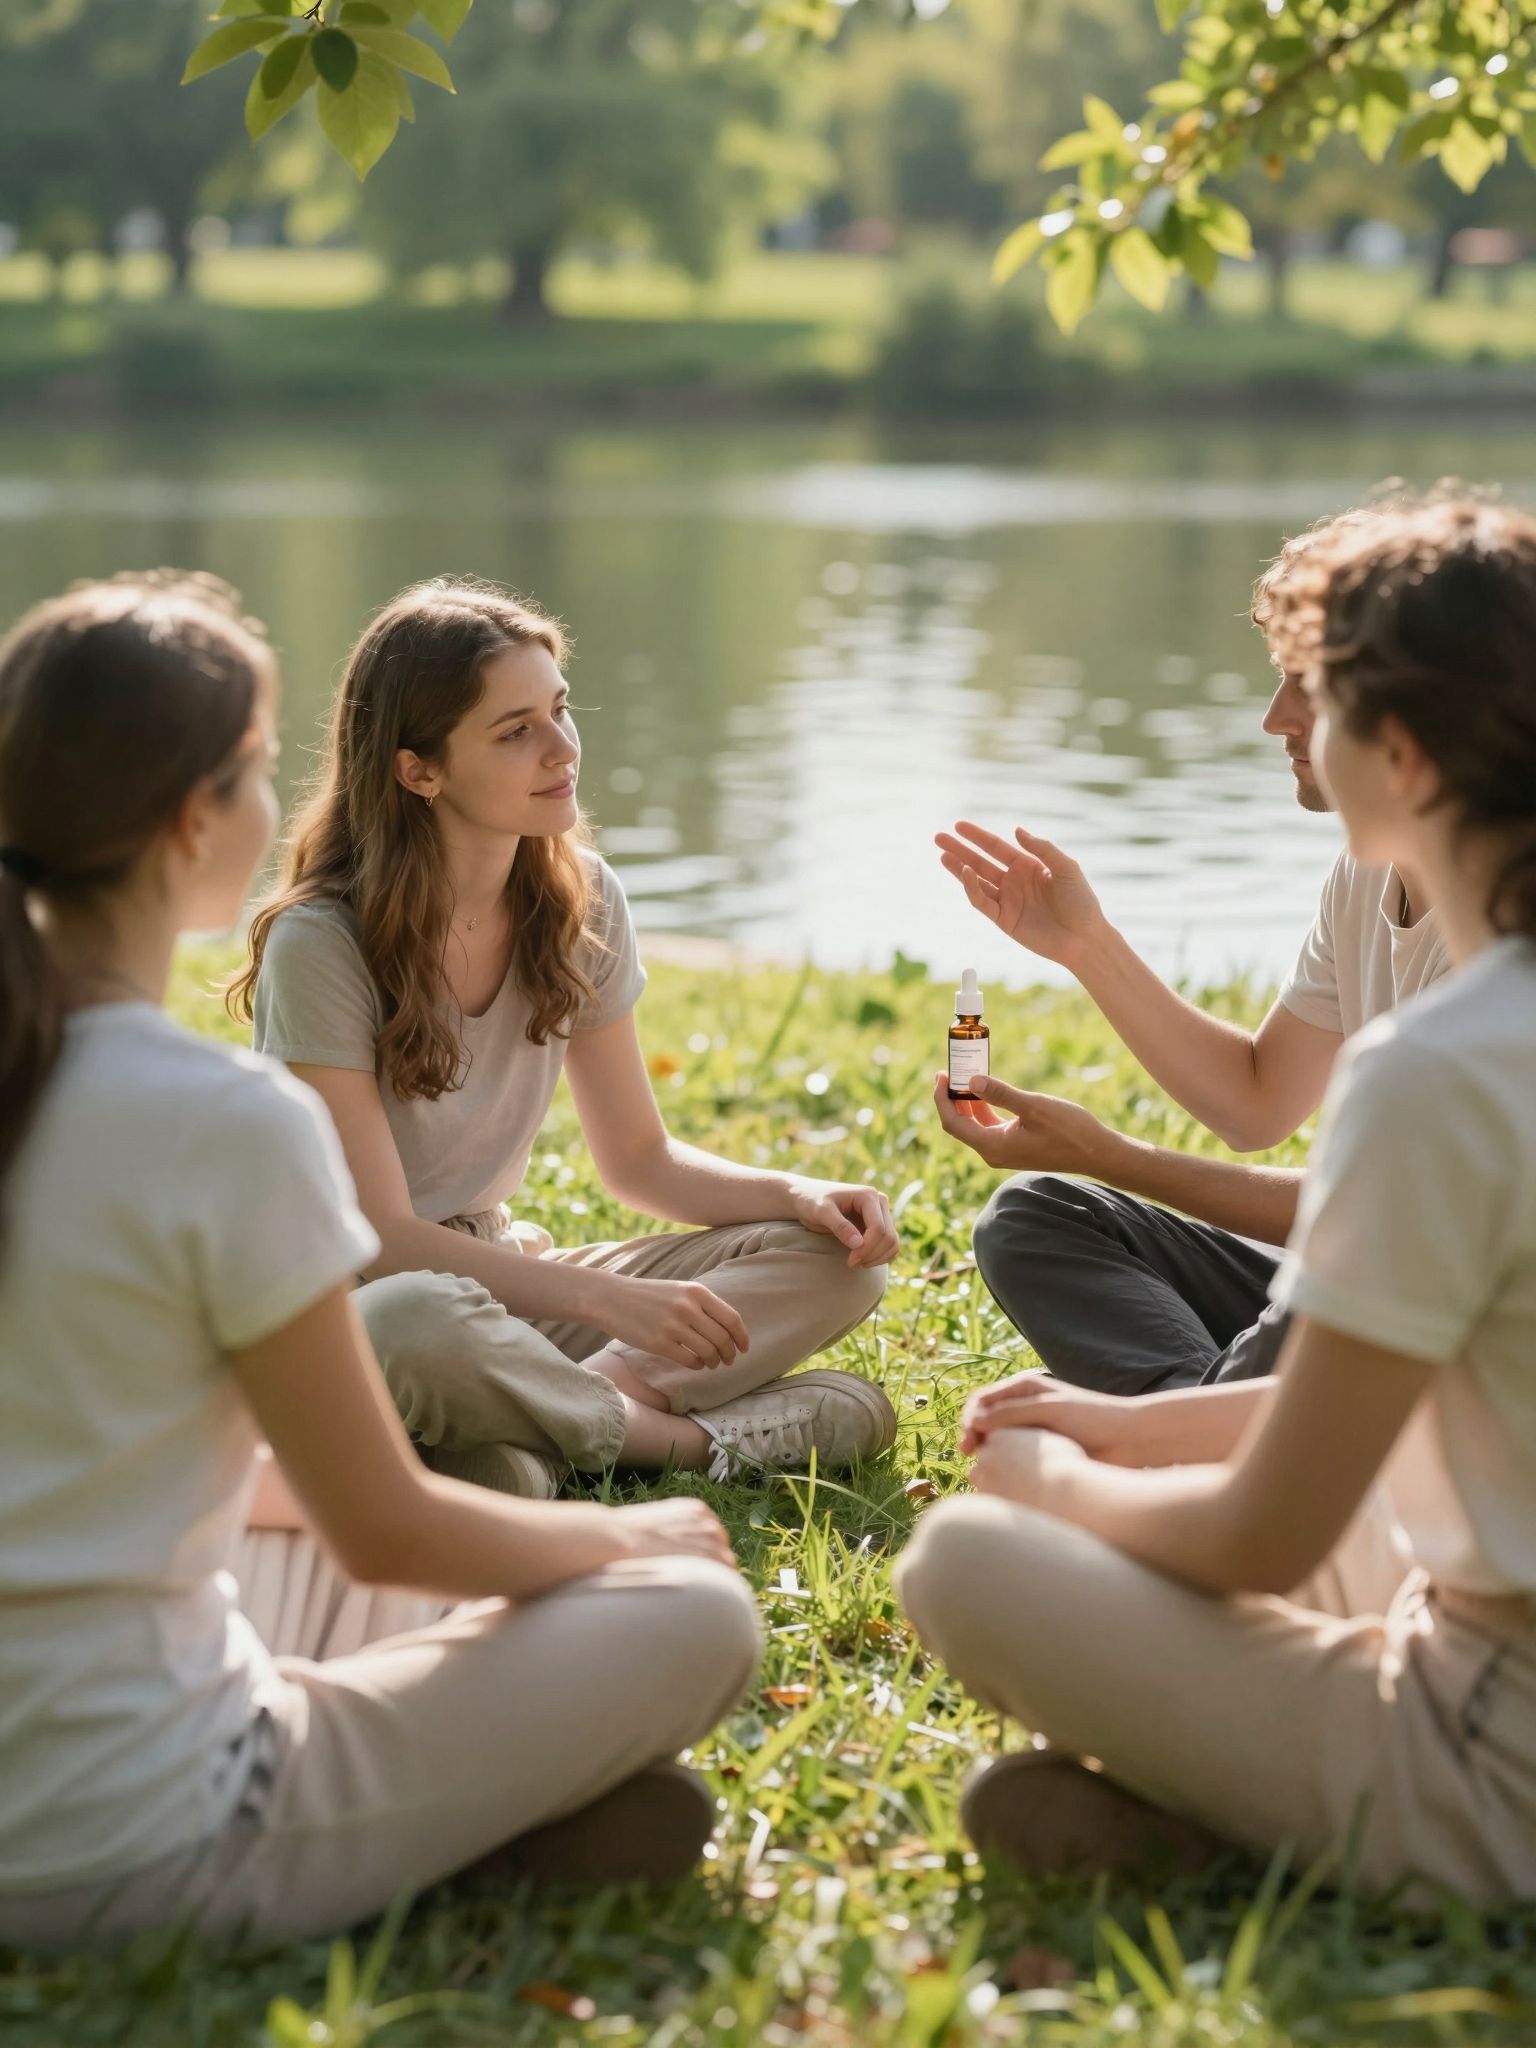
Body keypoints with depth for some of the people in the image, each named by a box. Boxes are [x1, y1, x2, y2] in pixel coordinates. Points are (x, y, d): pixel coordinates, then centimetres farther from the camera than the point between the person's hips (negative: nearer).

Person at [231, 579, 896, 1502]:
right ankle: (698, 1438, -20)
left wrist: (800, 1194, -12)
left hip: (498, 1270, 6)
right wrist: (611, 1300, -31)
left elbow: (641, 1160, 7)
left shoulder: (580, 899, -1)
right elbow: (383, 1237, -21)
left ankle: (575, 1406, -25)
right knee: (421, 1324, -43)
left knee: (835, 1259, -11)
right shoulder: (323, 944, -19)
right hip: (354, 1300, -6)